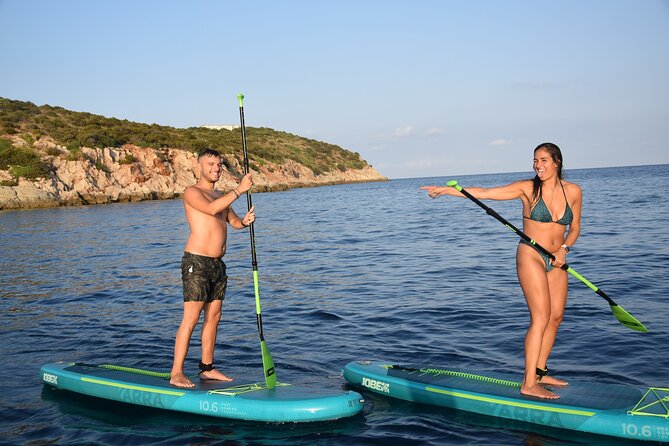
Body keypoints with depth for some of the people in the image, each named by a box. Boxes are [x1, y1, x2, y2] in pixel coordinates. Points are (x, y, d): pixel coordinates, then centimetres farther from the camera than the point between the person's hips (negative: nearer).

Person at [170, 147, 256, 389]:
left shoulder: (220, 195, 20)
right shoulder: (192, 192, -7)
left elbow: (233, 222, 15)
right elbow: (212, 209, -25)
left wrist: (245, 220, -9)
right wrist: (239, 190, -24)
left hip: (218, 265, 8)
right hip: (197, 263, -8)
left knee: (213, 317, 10)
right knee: (191, 318, -11)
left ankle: (207, 368, 19)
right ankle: (176, 373, -9)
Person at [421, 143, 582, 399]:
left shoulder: (573, 191, 2)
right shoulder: (527, 188, -9)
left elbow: (574, 228, 12)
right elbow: (484, 193, -13)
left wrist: (563, 248, -9)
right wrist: (446, 190, -21)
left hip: (556, 261, 6)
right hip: (531, 256, -6)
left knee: (556, 317, 7)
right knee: (541, 318, -13)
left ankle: (539, 373, 19)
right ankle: (529, 383, -13)